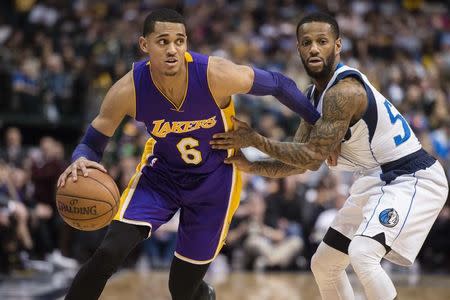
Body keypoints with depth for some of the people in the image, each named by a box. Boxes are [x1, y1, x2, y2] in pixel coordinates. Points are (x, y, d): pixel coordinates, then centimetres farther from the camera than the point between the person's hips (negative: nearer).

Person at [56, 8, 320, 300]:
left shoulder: (216, 75, -30)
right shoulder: (128, 90, -25)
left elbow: (278, 84, -13)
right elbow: (92, 145, -14)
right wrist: (81, 162, -38)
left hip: (214, 179, -1)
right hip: (160, 172, 1)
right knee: (109, 252, -23)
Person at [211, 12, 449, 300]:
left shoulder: (344, 91, -24)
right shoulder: (314, 95, 6)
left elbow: (313, 156, -22)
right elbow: (301, 161, 9)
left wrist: (254, 140, -17)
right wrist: (251, 166, -3)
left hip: (413, 178, -10)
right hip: (377, 178, 10)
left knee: (362, 254, -32)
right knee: (323, 265, 14)